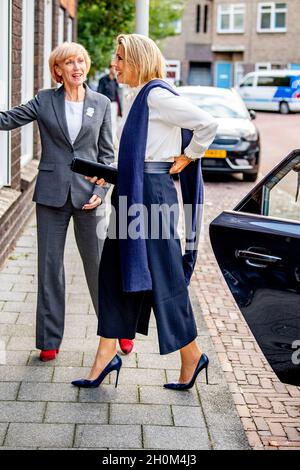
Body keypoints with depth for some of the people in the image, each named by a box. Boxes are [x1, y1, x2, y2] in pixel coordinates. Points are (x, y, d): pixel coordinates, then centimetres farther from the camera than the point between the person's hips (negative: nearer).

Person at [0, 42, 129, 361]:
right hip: (51, 193, 1)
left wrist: (101, 190, -6)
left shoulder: (101, 104, 4)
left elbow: (107, 153, 5)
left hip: (87, 194, 0)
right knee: (49, 266, 6)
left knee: (98, 264, 7)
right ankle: (50, 340, 16)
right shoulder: (44, 101, 3)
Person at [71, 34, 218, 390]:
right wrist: (109, 174, 13)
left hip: (152, 192, -10)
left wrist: (187, 159, -9)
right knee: (114, 272, 9)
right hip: (131, 192, 10)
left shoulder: (156, 95, -14)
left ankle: (191, 356, 13)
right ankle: (106, 354, 15)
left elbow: (207, 124, -20)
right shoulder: (137, 98, 16)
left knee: (162, 276, -2)